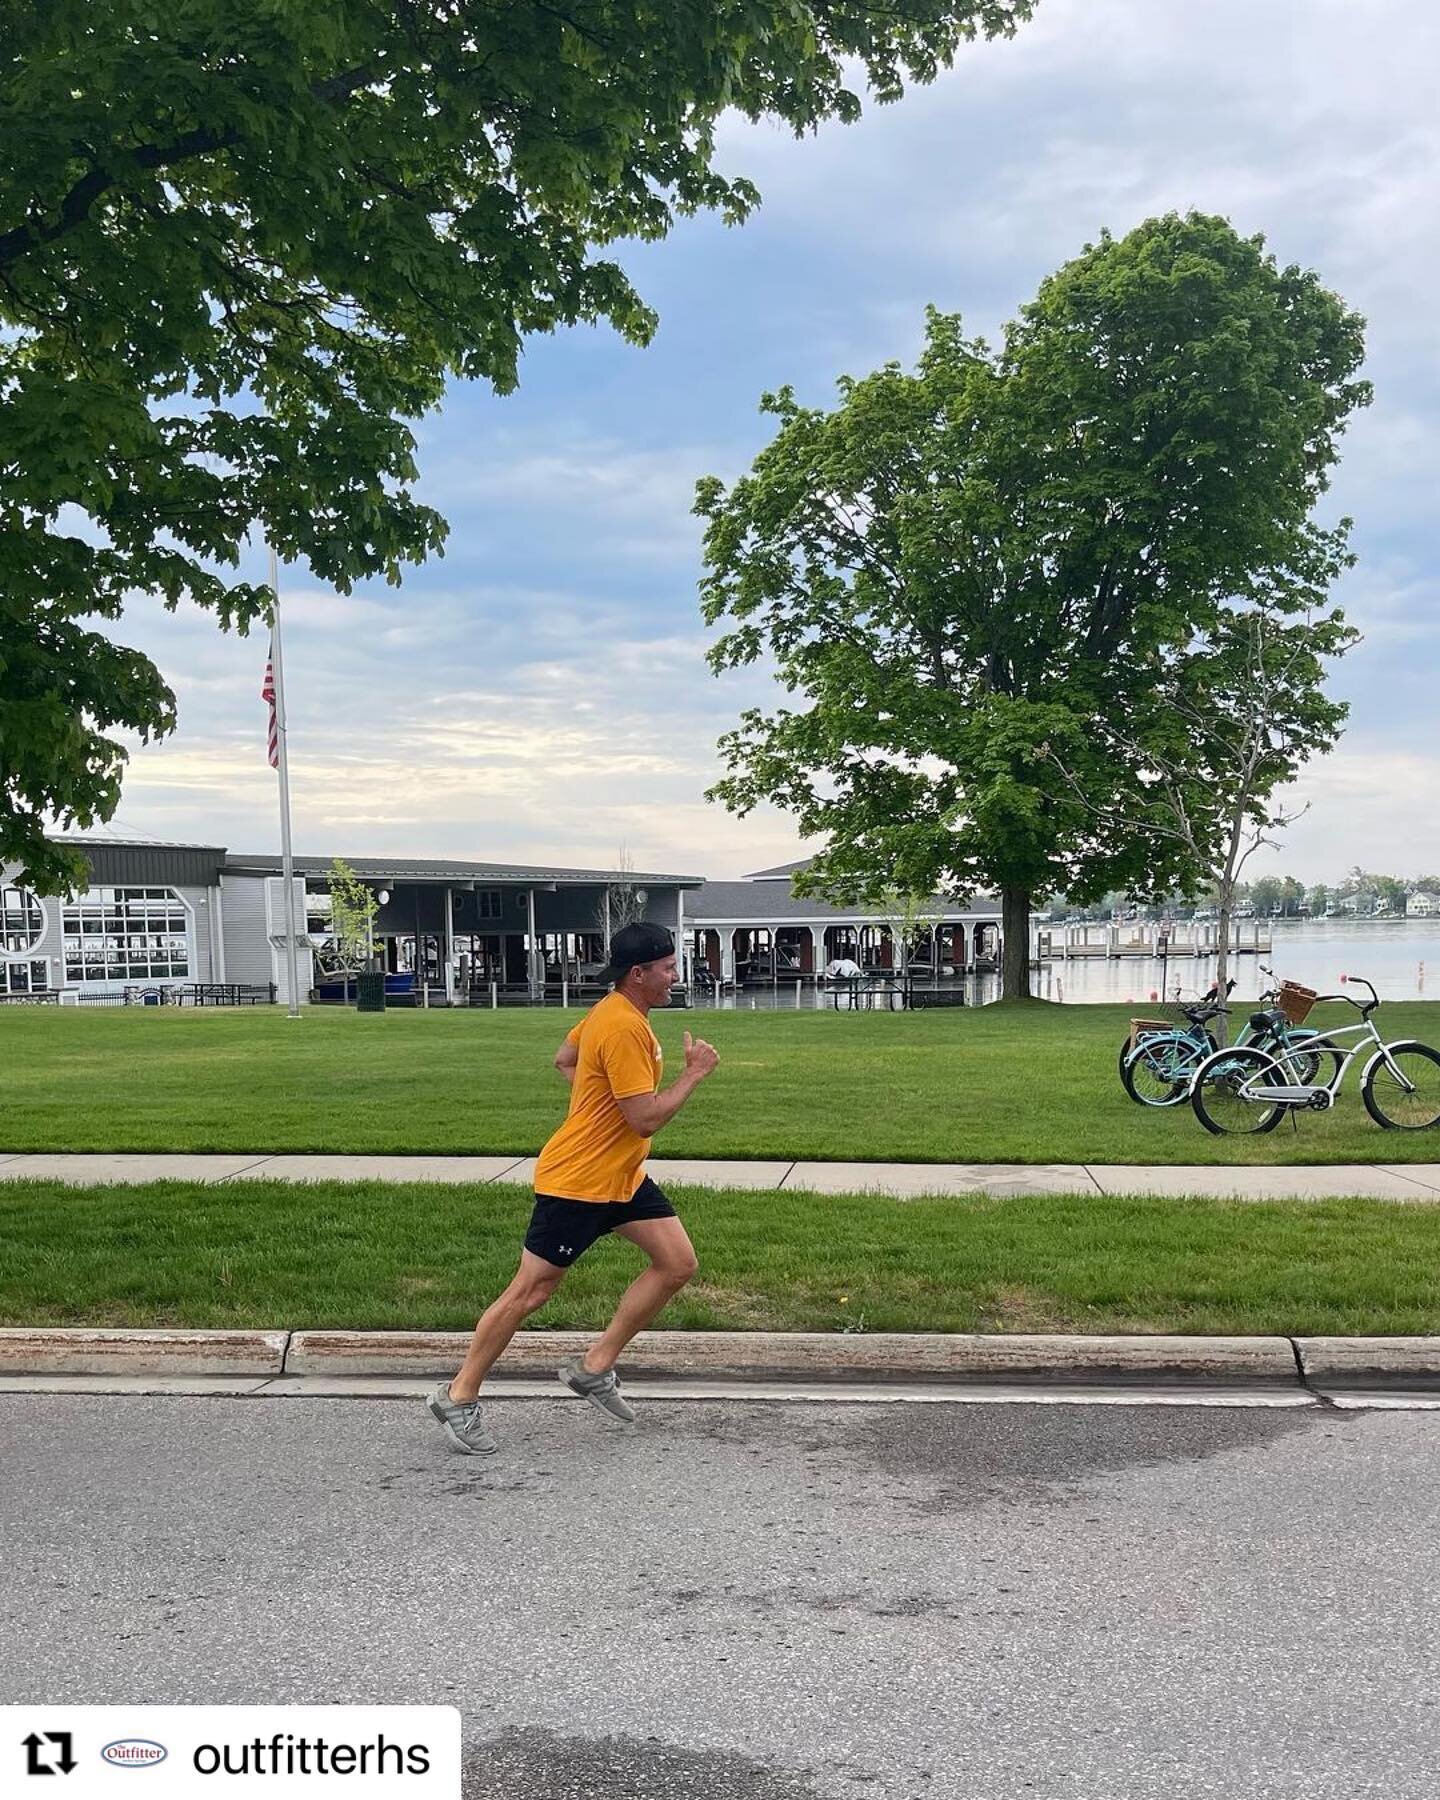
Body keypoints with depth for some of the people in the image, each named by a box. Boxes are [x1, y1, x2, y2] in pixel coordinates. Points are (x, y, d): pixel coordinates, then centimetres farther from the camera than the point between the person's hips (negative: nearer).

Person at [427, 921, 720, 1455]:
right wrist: (693, 1073, -16)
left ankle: (595, 1366, 13)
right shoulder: (624, 1029, -25)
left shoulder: (611, 1011, 7)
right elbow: (646, 1120, -25)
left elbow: (564, 1060, 22)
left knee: (678, 1263, 3)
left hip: (621, 1177, 10)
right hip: (575, 1182, -10)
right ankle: (460, 1396, 16)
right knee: (530, 1292, 0)